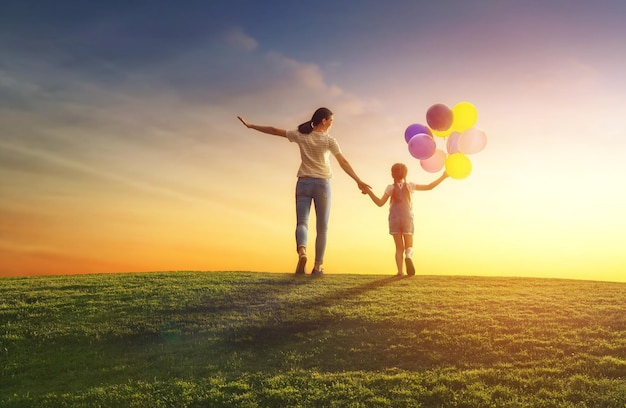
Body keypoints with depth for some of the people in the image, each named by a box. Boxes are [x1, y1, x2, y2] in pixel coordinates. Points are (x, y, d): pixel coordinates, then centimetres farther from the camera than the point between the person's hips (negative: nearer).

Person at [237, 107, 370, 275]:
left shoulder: (301, 135, 3)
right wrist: (358, 181, -12)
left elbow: (274, 131, 7)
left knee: (302, 222, -1)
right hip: (322, 183, -2)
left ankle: (302, 251, -32)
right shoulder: (329, 140, -4)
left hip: (304, 182, 2)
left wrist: (251, 125, 16)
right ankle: (317, 266, 7)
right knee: (322, 227, 7)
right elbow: (343, 162, -11)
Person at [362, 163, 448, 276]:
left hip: (394, 220, 0)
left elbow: (380, 203, -6)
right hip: (407, 220, 0)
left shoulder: (391, 188, 0)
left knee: (399, 247, 7)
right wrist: (442, 177, 10)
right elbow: (429, 187, 4)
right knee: (409, 247, 9)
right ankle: (408, 256, -27)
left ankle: (400, 271, -9)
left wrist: (369, 192, -2)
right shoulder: (409, 186, 2)